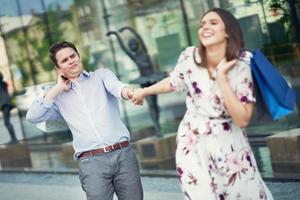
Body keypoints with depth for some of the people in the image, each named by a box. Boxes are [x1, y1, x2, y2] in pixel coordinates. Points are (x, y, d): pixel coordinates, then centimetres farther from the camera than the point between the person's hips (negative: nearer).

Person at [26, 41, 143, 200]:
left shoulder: (101, 75, 15)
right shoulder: (60, 97, 19)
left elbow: (115, 86, -9)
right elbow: (33, 117, 5)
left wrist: (128, 92, -32)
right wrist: (57, 88, 8)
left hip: (123, 153, 0)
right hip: (91, 162, 1)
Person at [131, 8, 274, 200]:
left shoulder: (241, 66, -14)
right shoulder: (190, 56, -10)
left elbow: (242, 119, -20)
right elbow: (173, 82, 12)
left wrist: (221, 77, -24)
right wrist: (143, 91, 27)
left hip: (231, 146, 0)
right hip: (195, 144, 0)